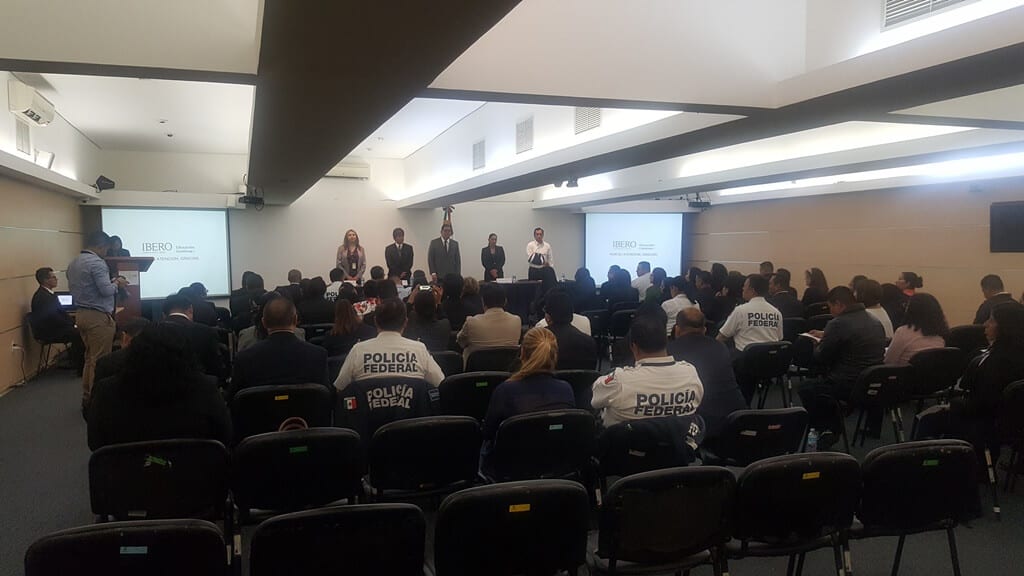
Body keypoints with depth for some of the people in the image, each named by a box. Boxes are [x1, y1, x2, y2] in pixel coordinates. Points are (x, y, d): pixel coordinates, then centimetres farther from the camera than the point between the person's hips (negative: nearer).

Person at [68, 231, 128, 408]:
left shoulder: (73, 263, 12)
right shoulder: (96, 263, -16)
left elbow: (72, 287, 19)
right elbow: (106, 290, -22)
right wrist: (117, 283, -1)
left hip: (81, 314, 9)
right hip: (98, 317, -9)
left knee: (90, 357, 16)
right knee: (100, 360, -3)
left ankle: (87, 397, 21)